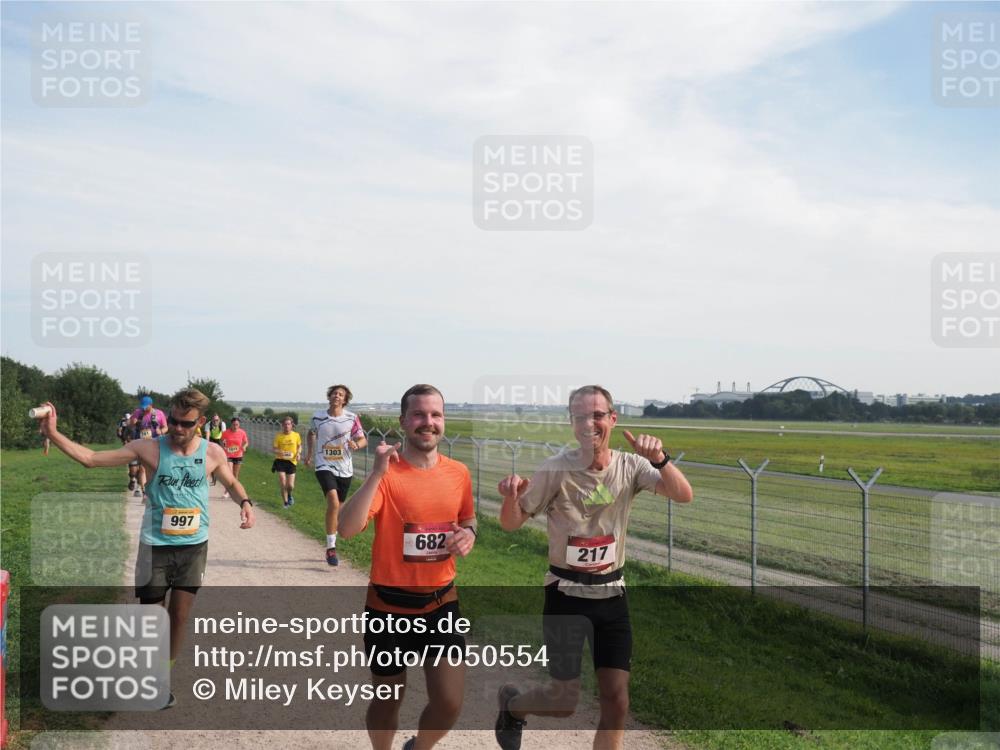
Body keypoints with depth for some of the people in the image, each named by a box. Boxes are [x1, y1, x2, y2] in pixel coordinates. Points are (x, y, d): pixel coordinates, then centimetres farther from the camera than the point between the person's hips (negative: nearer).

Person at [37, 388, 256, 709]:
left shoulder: (212, 453, -5)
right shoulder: (148, 449, -11)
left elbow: (231, 482, 14)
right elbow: (92, 458, -11)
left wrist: (245, 503, -7)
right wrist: (53, 434, -21)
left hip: (194, 546, 2)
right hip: (156, 546, -2)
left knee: (180, 616, 9)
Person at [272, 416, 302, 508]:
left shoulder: (296, 435, -3)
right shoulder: (278, 436, -6)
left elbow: (299, 446, 14)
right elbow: (275, 449, -1)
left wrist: (299, 453, -6)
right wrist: (279, 452, -23)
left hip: (291, 461, 1)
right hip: (280, 460, -1)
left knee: (290, 486, -1)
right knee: (282, 482, -11)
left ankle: (289, 495, 36)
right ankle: (285, 502, 9)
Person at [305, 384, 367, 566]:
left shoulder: (352, 418, -5)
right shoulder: (318, 416, -1)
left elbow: (363, 439, 0)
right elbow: (312, 433, 20)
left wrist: (356, 445, -21)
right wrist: (309, 452, 18)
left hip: (345, 469, 2)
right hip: (325, 467, -2)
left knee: (338, 508, 12)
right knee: (334, 503, -22)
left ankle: (332, 543, 33)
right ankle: (331, 547, -16)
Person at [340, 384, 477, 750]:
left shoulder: (458, 473, 0)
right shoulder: (386, 474, -15)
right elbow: (347, 529, -27)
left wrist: (468, 534, -5)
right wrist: (377, 474, -34)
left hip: (441, 602, 3)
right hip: (389, 606, -3)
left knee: (449, 703, 0)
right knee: (388, 699, 14)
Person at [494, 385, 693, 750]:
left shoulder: (630, 466, -5)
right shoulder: (556, 469, -13)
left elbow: (683, 495, -19)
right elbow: (511, 523, -8)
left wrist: (659, 458, -37)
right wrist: (511, 497, -31)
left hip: (611, 595, 3)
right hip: (566, 595, -3)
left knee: (616, 700, 3)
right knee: (565, 701, 2)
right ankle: (511, 703, 36)